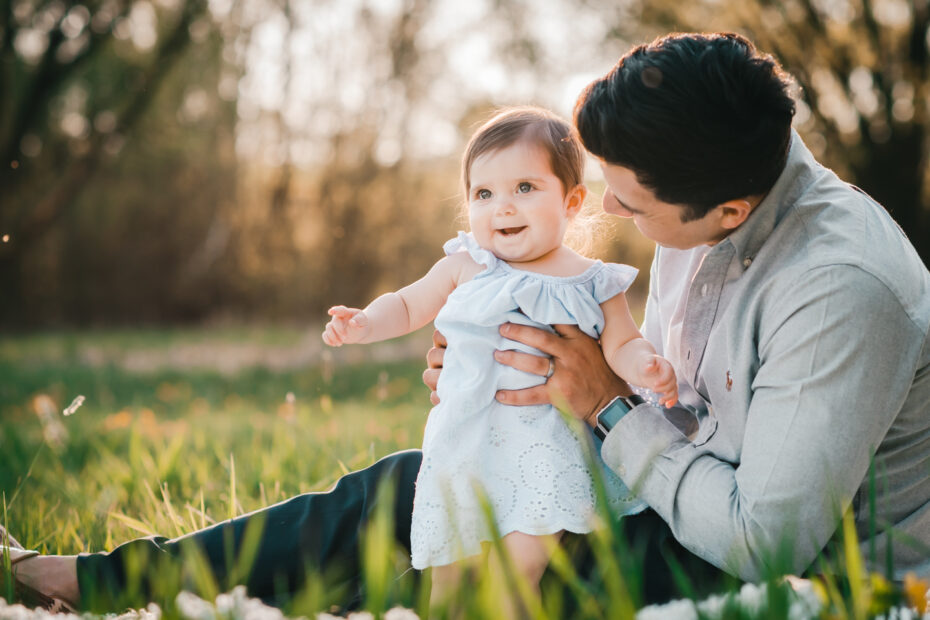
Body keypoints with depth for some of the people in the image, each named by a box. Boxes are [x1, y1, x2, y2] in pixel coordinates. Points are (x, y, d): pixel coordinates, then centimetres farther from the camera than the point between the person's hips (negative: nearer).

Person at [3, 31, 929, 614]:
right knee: (411, 483, 1)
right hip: (698, 503, 8)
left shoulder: (842, 290, -30)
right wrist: (496, 387, -6)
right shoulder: (703, 208, -2)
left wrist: (610, 405, -21)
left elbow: (767, 541, -29)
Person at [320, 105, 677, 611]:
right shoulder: (466, 267, 2)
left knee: (524, 559, -12)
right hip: (468, 436, 2)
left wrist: (648, 367, -21)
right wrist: (364, 324, -7)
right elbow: (408, 306, 11)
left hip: (548, 442, -1)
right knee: (449, 560, 7)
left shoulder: (594, 284, -1)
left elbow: (622, 345, 0)